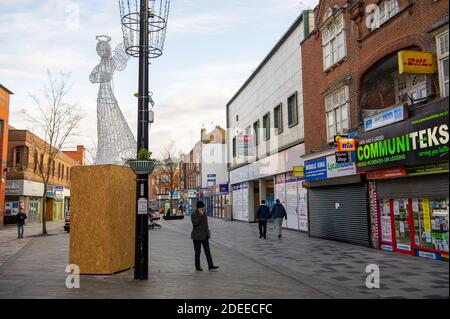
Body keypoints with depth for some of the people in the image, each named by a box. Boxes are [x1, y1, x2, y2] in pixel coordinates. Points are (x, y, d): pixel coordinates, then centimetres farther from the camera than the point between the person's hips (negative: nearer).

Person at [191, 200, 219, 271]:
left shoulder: (204, 213, 9)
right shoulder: (194, 214, -12)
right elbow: (195, 223, -26)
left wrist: (208, 233, 17)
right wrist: (200, 215, -29)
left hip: (204, 236, 7)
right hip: (197, 236, -7)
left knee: (207, 251, 5)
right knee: (198, 252, 1)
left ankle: (210, 265, 7)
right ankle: (197, 267, 12)